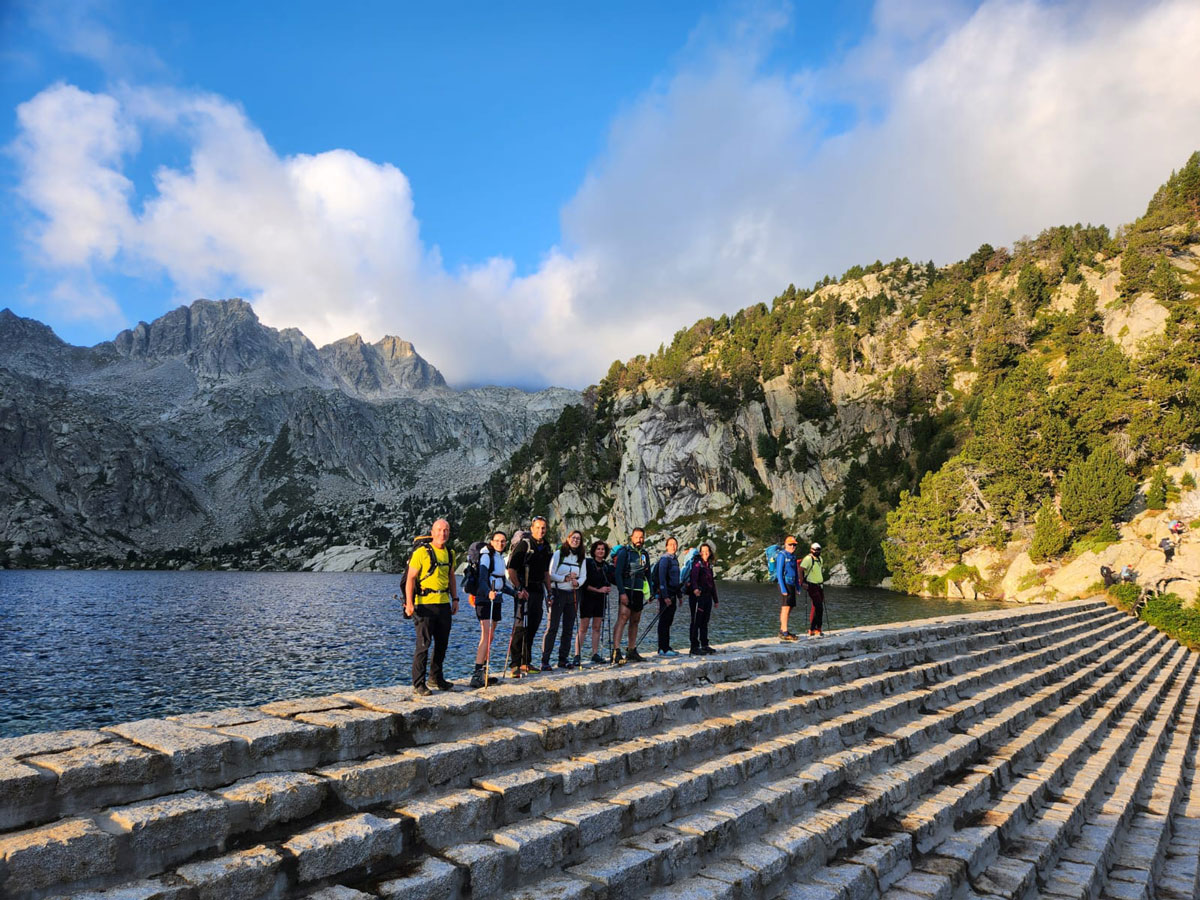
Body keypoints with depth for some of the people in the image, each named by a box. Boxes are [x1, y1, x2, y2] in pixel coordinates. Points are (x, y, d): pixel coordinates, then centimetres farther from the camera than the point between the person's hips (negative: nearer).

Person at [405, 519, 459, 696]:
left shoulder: (450, 553, 12)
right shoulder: (421, 552, -9)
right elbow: (411, 578, -10)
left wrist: (455, 598, 14)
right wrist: (409, 603, -17)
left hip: (444, 603, 7)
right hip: (425, 603, -7)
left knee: (442, 643, 13)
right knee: (423, 644, -5)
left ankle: (437, 677, 28)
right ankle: (418, 684, 2)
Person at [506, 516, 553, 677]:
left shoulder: (545, 547, 14)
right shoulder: (524, 545, -10)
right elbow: (511, 569, -14)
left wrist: (549, 591, 20)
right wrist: (519, 589, -21)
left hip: (538, 591, 8)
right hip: (525, 591, -8)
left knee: (533, 627, 12)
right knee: (521, 627, -11)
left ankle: (526, 663, 21)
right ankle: (516, 665, -10)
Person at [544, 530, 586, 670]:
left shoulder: (582, 558, 11)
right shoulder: (558, 554, -2)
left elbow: (583, 576, 9)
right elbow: (551, 574, -6)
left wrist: (577, 582, -12)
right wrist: (565, 578, -18)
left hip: (573, 594, 5)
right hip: (558, 593, -5)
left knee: (569, 628, 8)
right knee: (552, 627, -8)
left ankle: (563, 659, 17)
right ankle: (545, 660, -5)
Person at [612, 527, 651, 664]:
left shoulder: (644, 554, 14)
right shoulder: (624, 552, -6)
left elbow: (648, 574, 20)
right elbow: (618, 574, -12)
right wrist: (622, 592, -19)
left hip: (639, 592, 7)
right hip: (627, 591, -7)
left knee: (635, 622, 11)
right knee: (622, 619, -16)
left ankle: (632, 651, 19)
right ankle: (616, 652, -22)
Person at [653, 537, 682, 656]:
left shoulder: (675, 559, 17)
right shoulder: (664, 559, -11)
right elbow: (661, 578, -18)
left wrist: (679, 595, 19)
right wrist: (665, 596, -22)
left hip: (672, 594, 9)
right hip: (666, 595, -9)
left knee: (668, 621, 12)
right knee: (664, 621, -6)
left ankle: (666, 648, 18)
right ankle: (663, 649, -3)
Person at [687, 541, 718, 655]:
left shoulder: (709, 565, 18)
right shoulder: (697, 564, -7)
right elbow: (693, 577, -24)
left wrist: (715, 600, 26)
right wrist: (695, 588, -44)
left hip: (707, 596, 8)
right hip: (698, 596, -8)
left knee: (705, 622, 13)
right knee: (696, 622, -6)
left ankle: (704, 645, 21)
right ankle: (694, 647, -3)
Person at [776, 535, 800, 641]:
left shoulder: (793, 556, 16)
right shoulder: (782, 555, -10)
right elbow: (779, 573, -14)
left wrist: (798, 586, 19)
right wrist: (783, 589, -20)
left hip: (792, 585, 9)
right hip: (785, 584, -9)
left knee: (790, 608, 10)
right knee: (786, 608, -12)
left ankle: (782, 631, 17)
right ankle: (785, 633, -13)